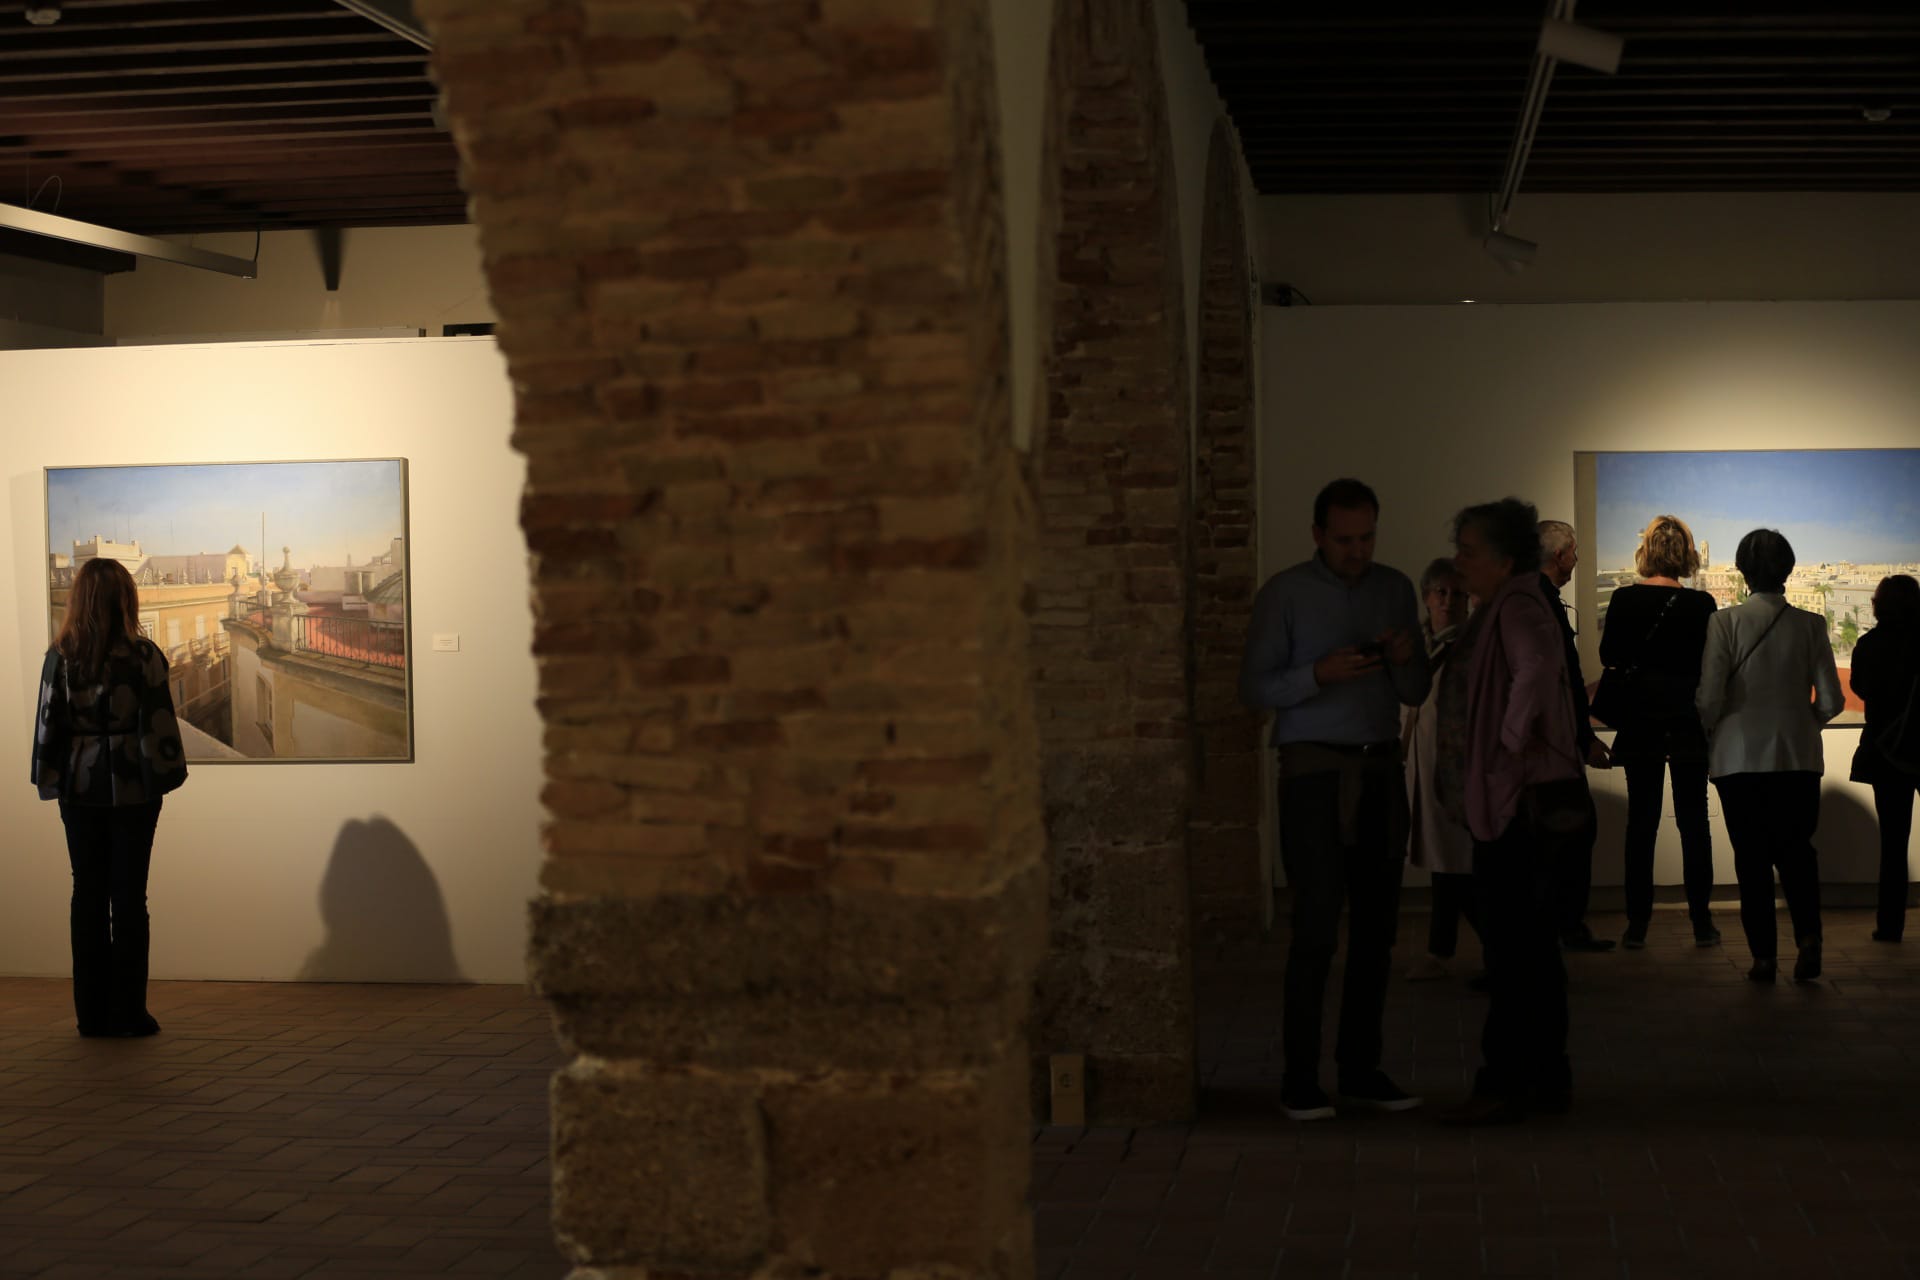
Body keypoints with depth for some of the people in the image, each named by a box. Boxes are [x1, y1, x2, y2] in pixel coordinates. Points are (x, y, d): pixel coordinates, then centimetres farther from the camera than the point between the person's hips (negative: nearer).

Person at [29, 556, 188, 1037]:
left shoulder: (60, 657, -2)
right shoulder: (143, 655, -9)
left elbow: (48, 723, 1)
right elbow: (157, 724, -10)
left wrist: (49, 779, 9)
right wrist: (165, 775, 0)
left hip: (80, 789, 2)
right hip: (132, 790, -2)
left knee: (88, 894, 8)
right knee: (129, 897, 2)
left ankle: (92, 1012, 11)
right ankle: (128, 1012, 3)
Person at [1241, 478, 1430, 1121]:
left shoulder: (1394, 588, 12)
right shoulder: (1285, 593, -1)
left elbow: (1415, 694, 12)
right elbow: (1254, 689, -5)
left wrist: (1404, 661, -9)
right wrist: (1320, 673, -20)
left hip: (1381, 768, 4)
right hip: (1315, 769, -4)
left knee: (1375, 926, 3)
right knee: (1317, 927, -9)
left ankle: (1361, 1068, 11)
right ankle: (1299, 1078, -4)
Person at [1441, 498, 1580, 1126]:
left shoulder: (1516, 607, -15)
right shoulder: (1509, 607, 17)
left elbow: (1540, 663, -36)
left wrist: (1514, 738, -26)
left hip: (1517, 800, -11)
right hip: (1517, 798, 11)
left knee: (1512, 950, -7)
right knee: (1535, 947, 14)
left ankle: (1503, 1085, -3)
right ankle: (1549, 1079, 20)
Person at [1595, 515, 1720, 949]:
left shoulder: (1624, 600, -6)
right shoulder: (1700, 604, -8)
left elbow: (1608, 657, 0)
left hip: (1639, 721, 1)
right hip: (1688, 721, -1)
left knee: (1641, 819, 6)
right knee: (1693, 819, 7)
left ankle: (1637, 923, 4)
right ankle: (1701, 921, 7)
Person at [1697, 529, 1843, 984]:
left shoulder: (1725, 622, -9)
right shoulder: (1810, 625, -2)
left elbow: (1709, 697, -13)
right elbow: (1831, 700, -2)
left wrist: (1708, 732, 8)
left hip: (1740, 757, -2)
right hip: (1799, 756, 2)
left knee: (1752, 858, 7)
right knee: (1796, 850, 14)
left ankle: (1763, 956, 6)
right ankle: (1808, 936, -6)